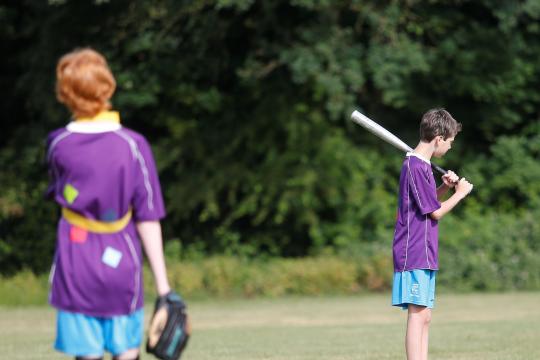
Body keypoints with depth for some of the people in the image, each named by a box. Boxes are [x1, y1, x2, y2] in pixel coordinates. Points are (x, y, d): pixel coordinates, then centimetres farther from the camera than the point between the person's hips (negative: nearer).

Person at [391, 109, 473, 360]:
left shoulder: (422, 165, 16)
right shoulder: (415, 167, -15)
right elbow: (436, 212, -13)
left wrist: (444, 187, 8)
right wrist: (460, 192, 1)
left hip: (425, 255, 10)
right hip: (414, 254, -10)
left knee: (424, 317, 10)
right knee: (417, 315, -12)